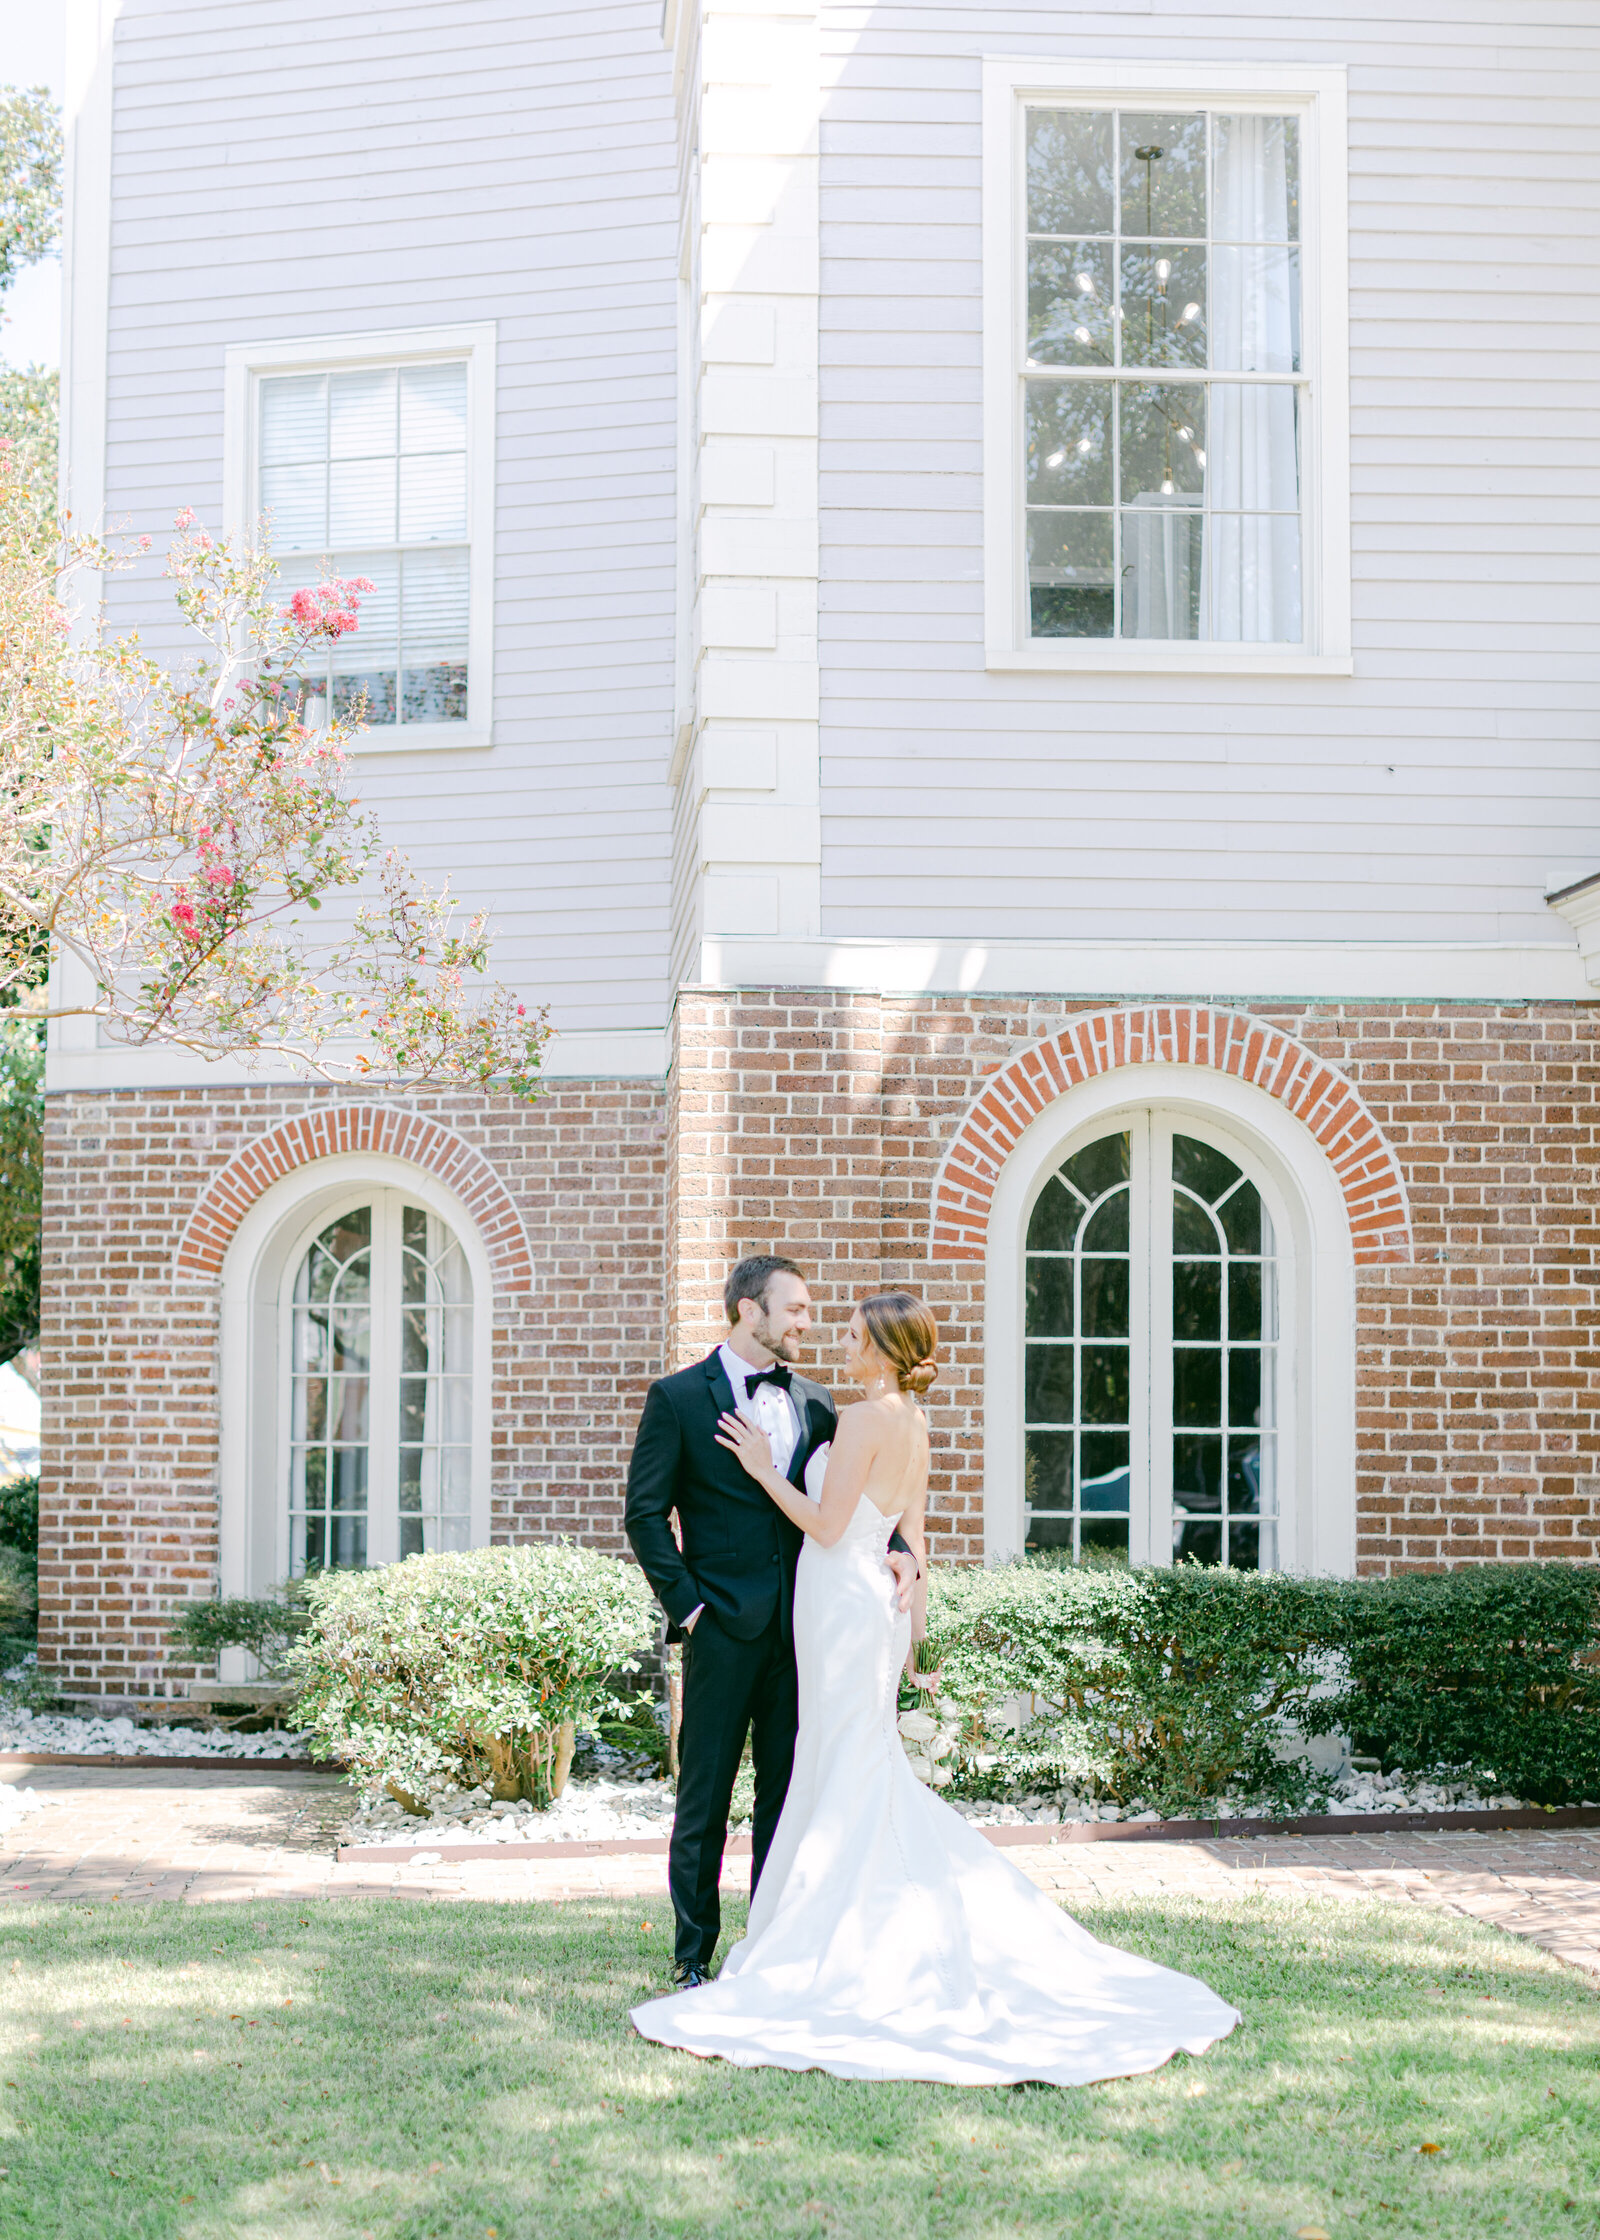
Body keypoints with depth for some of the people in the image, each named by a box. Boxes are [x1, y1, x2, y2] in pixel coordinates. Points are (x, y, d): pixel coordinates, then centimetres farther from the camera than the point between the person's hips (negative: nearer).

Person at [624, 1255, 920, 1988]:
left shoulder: (814, 1402, 12)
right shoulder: (678, 1397, -3)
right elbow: (646, 1514, -4)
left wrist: (894, 1550, -6)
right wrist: (687, 1604, -10)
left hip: (799, 1626, 5)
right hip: (724, 1626, -4)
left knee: (788, 1796, 9)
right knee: (704, 1801, 3)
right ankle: (694, 1959, 13)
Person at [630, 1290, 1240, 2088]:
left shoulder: (865, 1418, -16)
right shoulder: (914, 1426, 12)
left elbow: (827, 1525, -17)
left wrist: (763, 1468, -8)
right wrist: (912, 1628, 20)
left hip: (843, 1600, -9)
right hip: (878, 1597, 9)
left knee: (848, 1774, -2)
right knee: (874, 1773, 14)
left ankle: (846, 1950, 5)